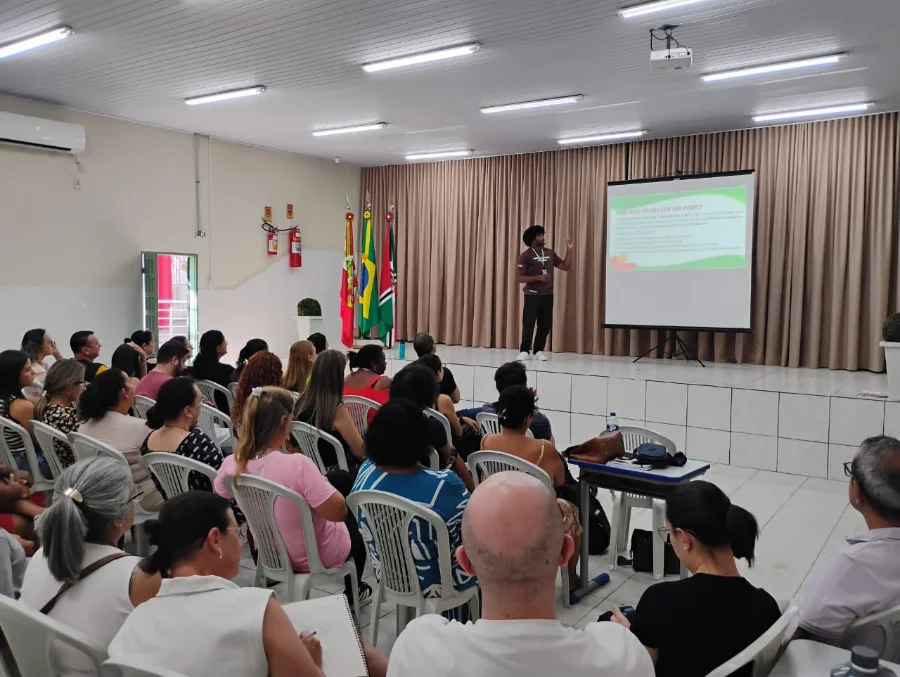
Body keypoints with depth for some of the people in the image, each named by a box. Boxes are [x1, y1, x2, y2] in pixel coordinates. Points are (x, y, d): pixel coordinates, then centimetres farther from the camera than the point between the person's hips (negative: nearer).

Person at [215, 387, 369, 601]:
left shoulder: (230, 465, -18)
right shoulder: (297, 464, -37)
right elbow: (338, 512, -29)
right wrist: (321, 483, -10)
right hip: (319, 555, -5)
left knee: (342, 477, 22)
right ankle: (354, 590, 46)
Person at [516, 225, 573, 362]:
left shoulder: (550, 253, 10)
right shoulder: (525, 256, -6)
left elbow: (566, 266, 10)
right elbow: (519, 278, -11)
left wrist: (569, 250, 1)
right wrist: (538, 277, -19)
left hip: (548, 295, 5)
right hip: (532, 295, -5)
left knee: (545, 325, 6)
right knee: (528, 325, -5)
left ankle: (539, 350, 16)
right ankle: (524, 351, 5)